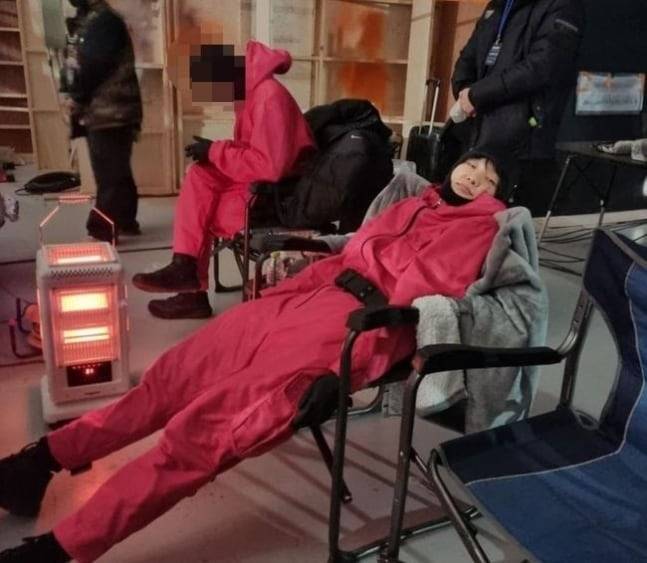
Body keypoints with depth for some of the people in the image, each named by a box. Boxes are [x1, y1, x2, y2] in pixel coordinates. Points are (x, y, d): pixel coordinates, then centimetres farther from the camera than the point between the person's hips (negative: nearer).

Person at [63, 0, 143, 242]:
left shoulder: (104, 20, -11)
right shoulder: (84, 20, 18)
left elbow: (93, 65, -18)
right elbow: (74, 63, 17)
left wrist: (76, 98, -7)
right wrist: (74, 96, 2)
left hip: (110, 113, -9)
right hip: (99, 111, 9)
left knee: (109, 176, -4)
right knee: (117, 173, 15)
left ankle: (103, 230, 1)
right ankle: (124, 222, 24)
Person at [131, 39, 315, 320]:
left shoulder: (270, 96, -20)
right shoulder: (253, 92, 9)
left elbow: (269, 166, -27)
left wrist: (215, 151, -16)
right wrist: (215, 151, -3)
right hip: (259, 184, 9)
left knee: (198, 211, -10)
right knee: (199, 176, -6)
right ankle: (186, 268, -7)